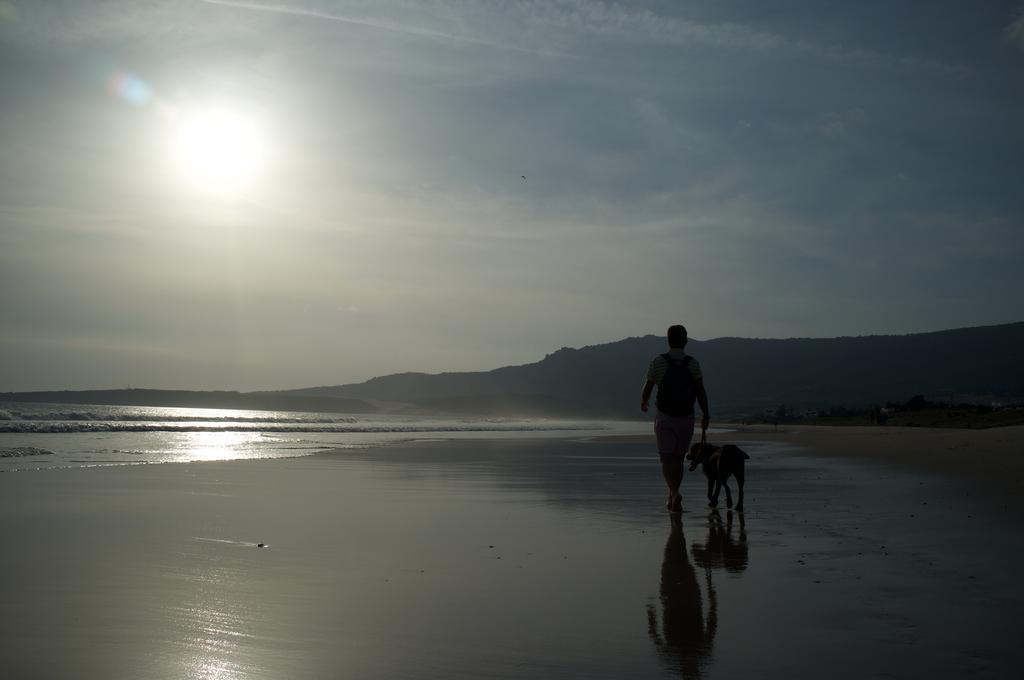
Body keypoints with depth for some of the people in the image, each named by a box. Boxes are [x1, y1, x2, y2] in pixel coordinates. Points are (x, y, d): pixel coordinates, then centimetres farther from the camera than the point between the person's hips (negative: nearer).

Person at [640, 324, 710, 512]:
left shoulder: (658, 362, -7)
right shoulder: (693, 364, -1)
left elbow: (647, 388, -2)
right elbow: (701, 392, -7)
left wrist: (643, 403, 18)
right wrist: (706, 416, -2)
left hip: (664, 418, -2)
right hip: (686, 418, 2)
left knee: (667, 459, 1)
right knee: (679, 458, 16)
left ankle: (675, 494, -23)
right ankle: (672, 500, 22)